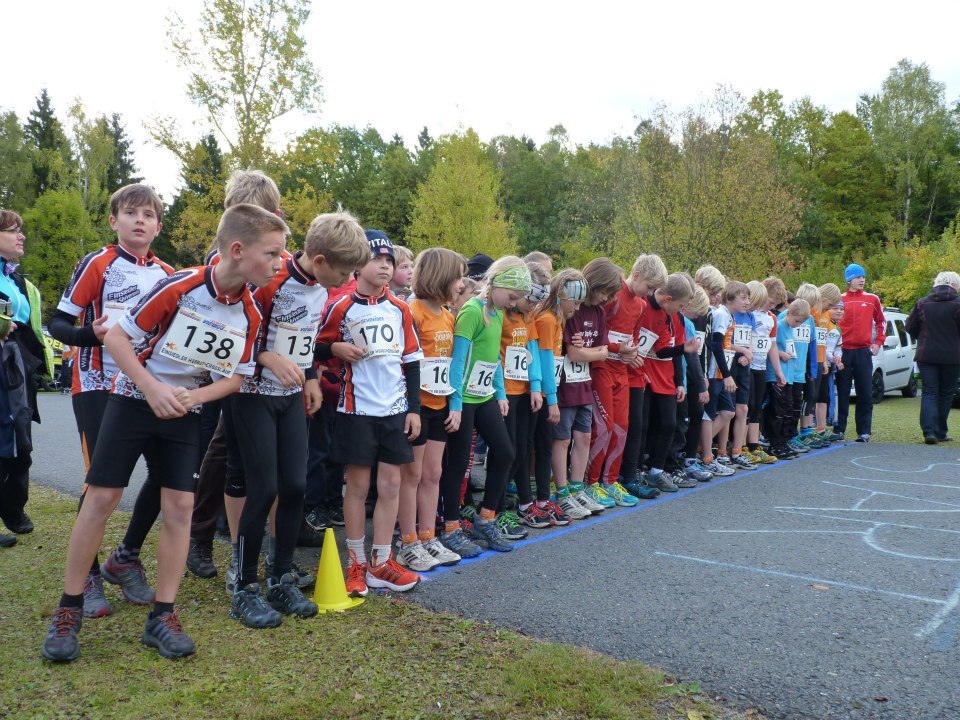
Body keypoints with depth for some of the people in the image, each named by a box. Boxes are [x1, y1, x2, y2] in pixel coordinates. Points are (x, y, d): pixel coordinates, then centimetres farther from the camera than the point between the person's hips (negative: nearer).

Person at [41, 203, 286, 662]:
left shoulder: (249, 315, -6)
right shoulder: (179, 287, -20)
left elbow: (235, 378, 2)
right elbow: (117, 336, -15)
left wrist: (195, 396, -16)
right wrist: (153, 388, -23)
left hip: (185, 415, 4)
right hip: (133, 400, -3)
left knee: (180, 505, -3)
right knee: (101, 498, -1)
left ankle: (162, 617, 8)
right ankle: (69, 610, 14)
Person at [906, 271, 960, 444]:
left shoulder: (922, 303, 1)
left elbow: (910, 327, 7)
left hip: (926, 355, 1)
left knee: (929, 393, 2)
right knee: (945, 394, 11)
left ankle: (929, 431, -13)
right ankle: (941, 432, 16)